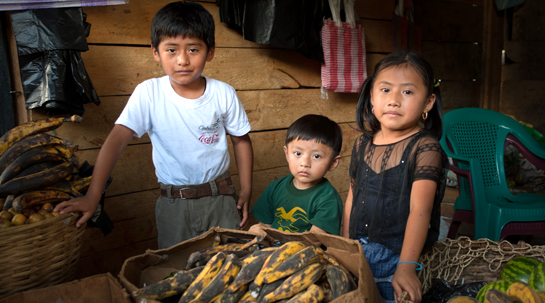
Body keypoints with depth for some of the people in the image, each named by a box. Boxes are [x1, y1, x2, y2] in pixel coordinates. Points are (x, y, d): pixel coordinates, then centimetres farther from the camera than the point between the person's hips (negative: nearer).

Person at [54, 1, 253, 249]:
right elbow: (116, 140, -15)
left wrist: (246, 190, 2)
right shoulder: (148, 93, -11)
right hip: (173, 203, 0)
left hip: (220, 198, 1)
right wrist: (92, 197, -21)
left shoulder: (223, 94, -8)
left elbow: (241, 140, 4)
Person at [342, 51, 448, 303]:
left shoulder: (425, 148, -14)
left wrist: (406, 266, -28)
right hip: (358, 253, 5)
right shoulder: (362, 145, 4)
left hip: (397, 255, -4)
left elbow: (420, 210, -21)